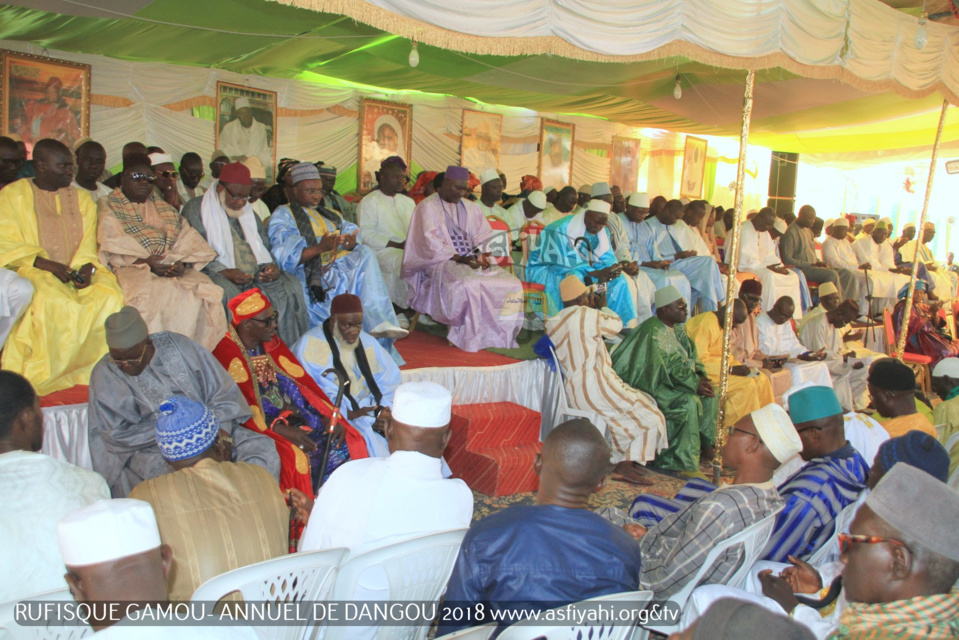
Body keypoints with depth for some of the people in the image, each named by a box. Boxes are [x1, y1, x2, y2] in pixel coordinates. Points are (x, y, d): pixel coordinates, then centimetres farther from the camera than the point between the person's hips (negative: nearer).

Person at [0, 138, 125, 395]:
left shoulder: (82, 200, 17)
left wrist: (87, 267, -13)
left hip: (77, 273, 4)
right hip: (32, 269, -3)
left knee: (109, 296, -27)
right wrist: (46, 264, -19)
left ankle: (96, 370, -16)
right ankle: (37, 378, -22)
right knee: (52, 302, -36)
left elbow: (87, 248, 10)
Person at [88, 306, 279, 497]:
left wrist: (218, 428, -16)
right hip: (151, 449, -2)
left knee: (262, 447, -19)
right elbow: (116, 434, -8)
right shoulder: (104, 374, -4)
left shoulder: (178, 346, -2)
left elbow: (224, 391, 0)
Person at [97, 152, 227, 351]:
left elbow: (187, 238, 10)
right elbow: (114, 244, -3)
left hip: (173, 267, 3)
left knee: (203, 290, -26)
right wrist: (146, 262, -18)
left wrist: (182, 263, -12)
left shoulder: (163, 207, 26)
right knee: (154, 294, -37)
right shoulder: (109, 206, 15)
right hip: (133, 268, -3)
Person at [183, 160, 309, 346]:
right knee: (227, 293, -38)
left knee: (289, 285, -20)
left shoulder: (247, 211, 25)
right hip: (220, 276, -5)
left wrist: (271, 266, 0)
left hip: (256, 275, 5)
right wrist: (224, 272, -20)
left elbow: (264, 245, 23)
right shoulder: (195, 209, 5)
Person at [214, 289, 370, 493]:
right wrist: (280, 430, -24)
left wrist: (328, 417, -3)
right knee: (295, 457, -33)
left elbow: (301, 381, 9)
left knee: (350, 441, -11)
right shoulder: (226, 352, -10)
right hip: (261, 427, -6)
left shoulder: (272, 343, 12)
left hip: (292, 416, 7)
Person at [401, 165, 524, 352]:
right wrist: (459, 258, -19)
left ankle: (501, 338, -12)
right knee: (469, 284, -38)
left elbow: (484, 236, 13)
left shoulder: (470, 207, 19)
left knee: (511, 284, -15)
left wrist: (480, 255, -9)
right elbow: (431, 244, -10)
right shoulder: (427, 207, 0)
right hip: (442, 262, -6)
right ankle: (472, 340, -28)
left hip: (471, 261, 6)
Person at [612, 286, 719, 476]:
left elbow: (692, 357, 14)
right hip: (650, 387, -10)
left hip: (671, 382, 10)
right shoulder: (652, 332, -21)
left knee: (709, 394, -2)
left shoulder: (678, 327, 9)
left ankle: (706, 445, 7)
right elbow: (656, 373, -25)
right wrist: (693, 384, -23)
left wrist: (700, 375, -8)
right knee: (689, 402, -27)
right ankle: (684, 463, -20)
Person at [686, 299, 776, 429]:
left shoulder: (721, 325, 13)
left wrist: (737, 365, 1)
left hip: (719, 366, 10)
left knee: (761, 380, -2)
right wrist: (731, 369, -24)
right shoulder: (705, 323, -19)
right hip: (704, 371, -10)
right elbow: (699, 360, -25)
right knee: (746, 384, -23)